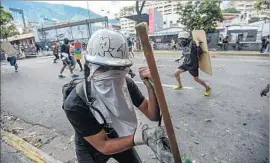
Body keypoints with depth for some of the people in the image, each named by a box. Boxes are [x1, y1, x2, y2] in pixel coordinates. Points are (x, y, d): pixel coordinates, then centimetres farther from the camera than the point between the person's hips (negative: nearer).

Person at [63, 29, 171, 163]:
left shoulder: (126, 84, -24)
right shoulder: (75, 104, -35)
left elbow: (153, 115, -19)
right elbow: (103, 146, -29)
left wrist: (151, 87, -37)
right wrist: (139, 137, -43)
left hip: (118, 138, 4)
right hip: (91, 150, -3)